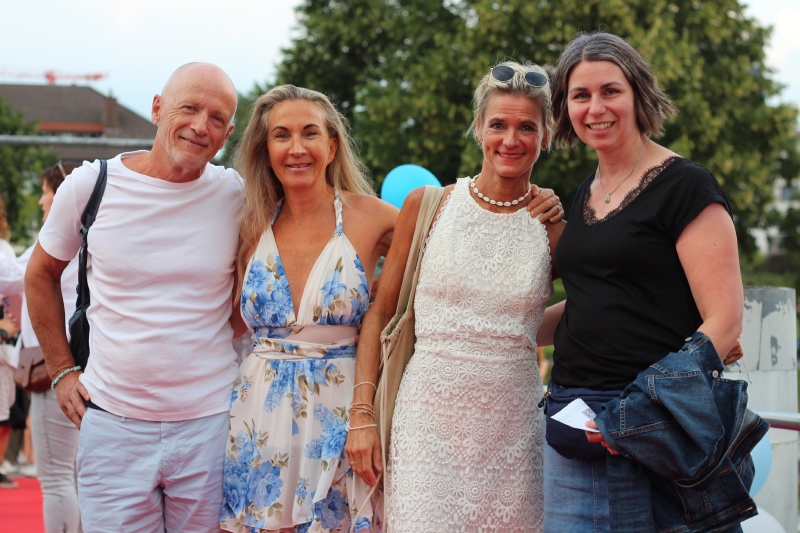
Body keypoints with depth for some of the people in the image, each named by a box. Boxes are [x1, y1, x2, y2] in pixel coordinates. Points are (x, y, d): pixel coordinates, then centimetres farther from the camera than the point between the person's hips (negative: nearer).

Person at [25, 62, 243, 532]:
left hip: (210, 424, 0)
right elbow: (41, 275, 12)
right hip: (112, 423, 0)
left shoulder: (238, 198, -2)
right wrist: (62, 370, 8)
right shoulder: (91, 185, -3)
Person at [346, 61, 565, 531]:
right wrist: (362, 414, -1)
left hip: (514, 421, 1)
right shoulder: (427, 205, 2)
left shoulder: (553, 228, 2)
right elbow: (380, 313, 5)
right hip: (428, 415, -1)